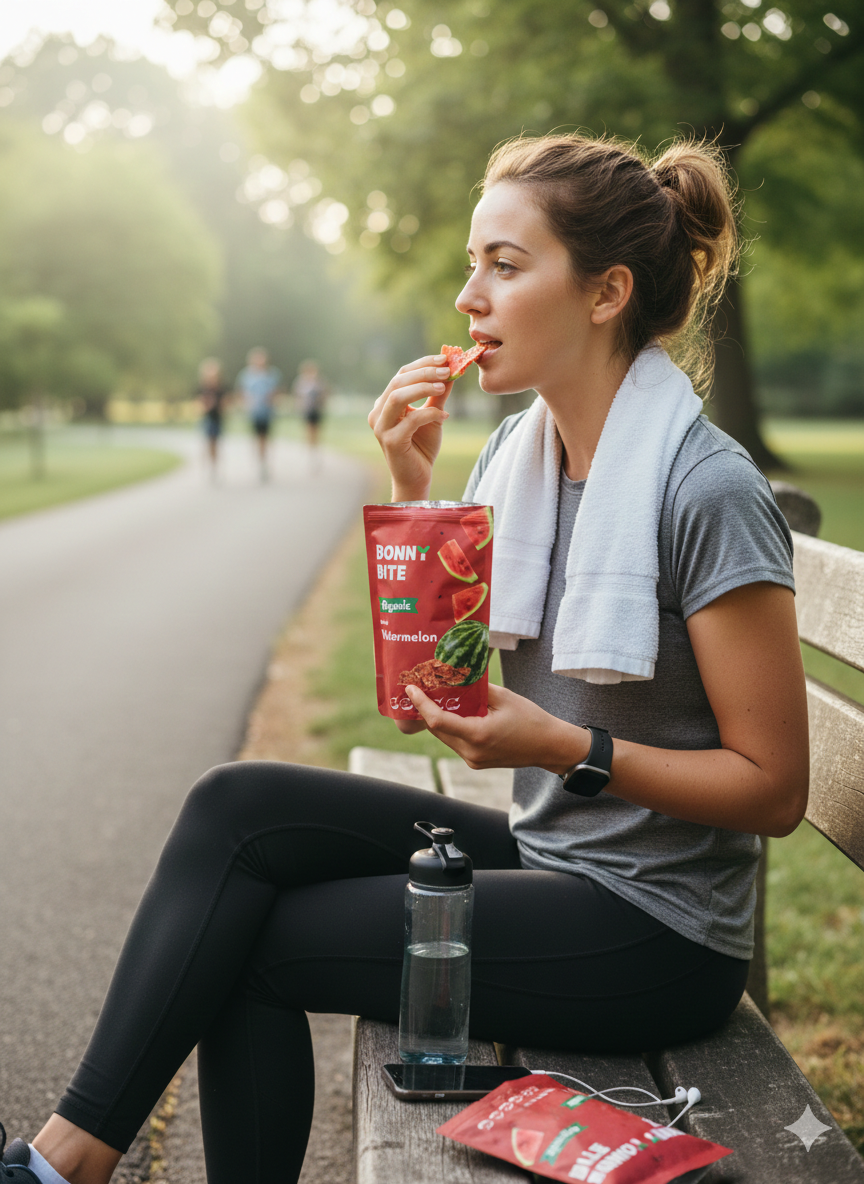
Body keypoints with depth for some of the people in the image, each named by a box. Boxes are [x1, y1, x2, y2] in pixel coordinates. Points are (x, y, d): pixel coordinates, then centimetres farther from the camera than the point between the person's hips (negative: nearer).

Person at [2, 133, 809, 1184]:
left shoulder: (710, 491, -19)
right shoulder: (516, 450, 4)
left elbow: (773, 789, -14)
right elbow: (431, 678, 5)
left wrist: (565, 749, -24)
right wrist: (410, 485, -6)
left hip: (657, 937, -7)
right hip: (544, 857, 7)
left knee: (246, 943, -10)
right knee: (241, 805, -10)